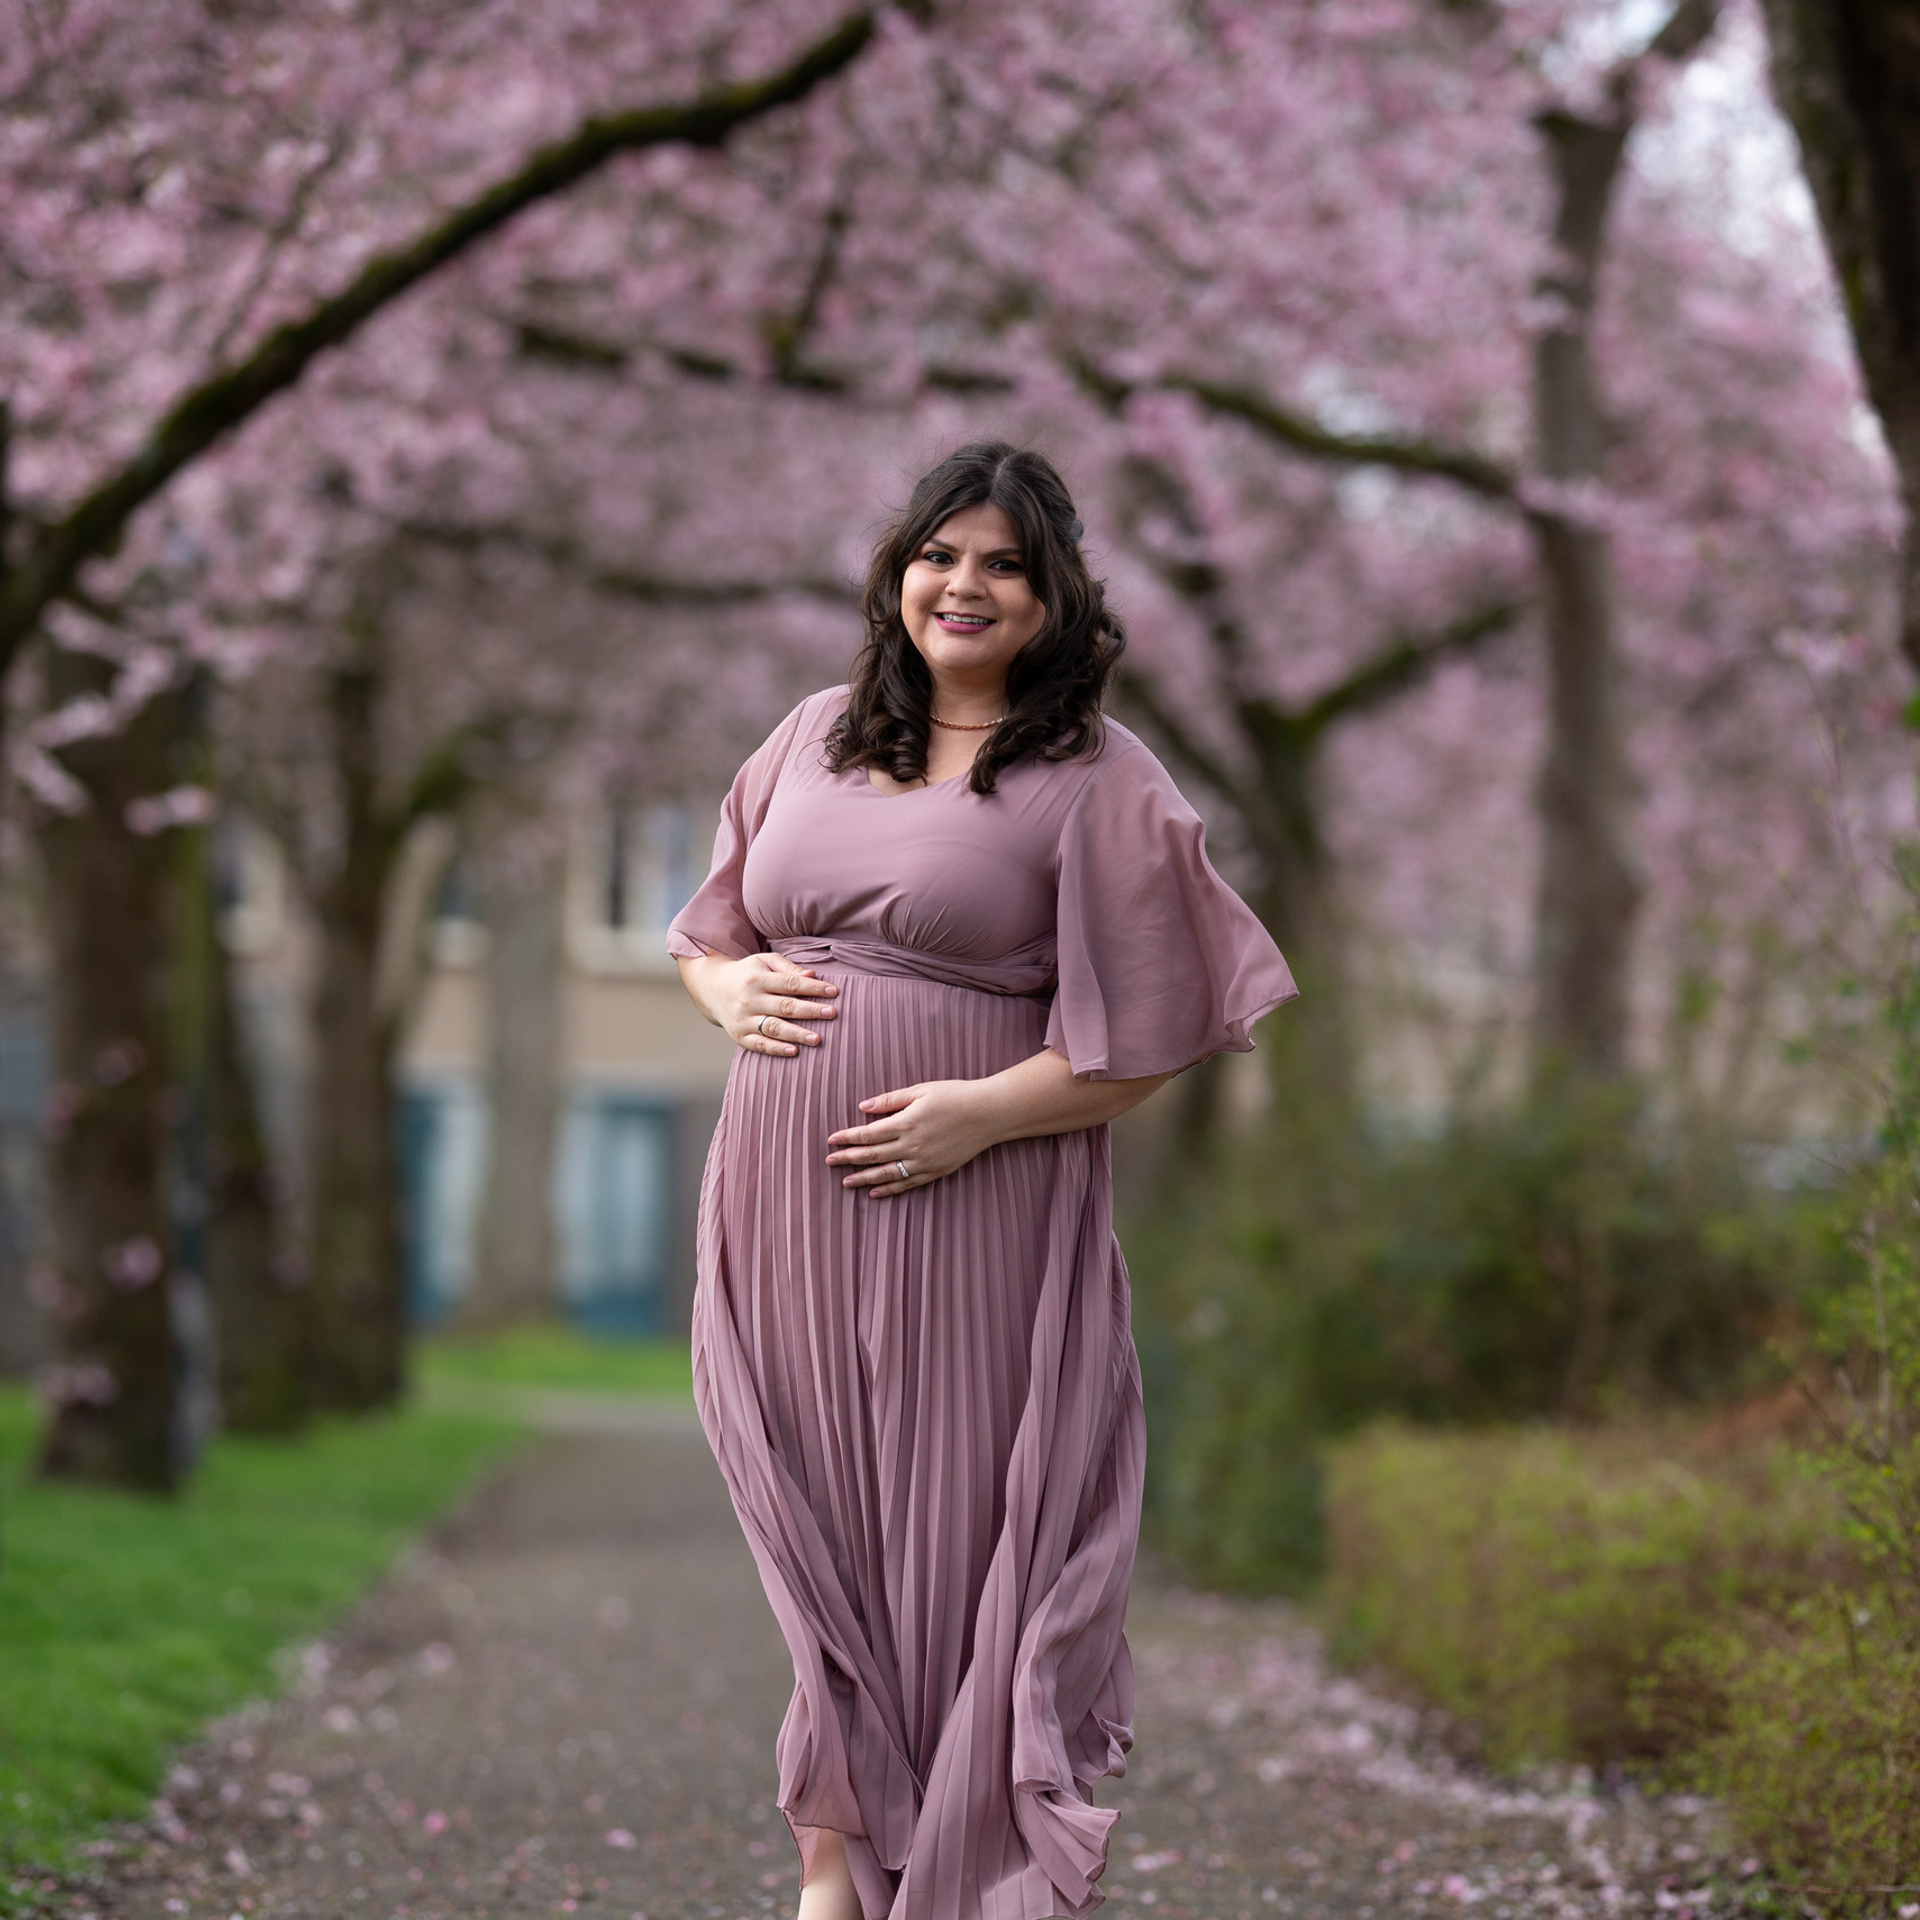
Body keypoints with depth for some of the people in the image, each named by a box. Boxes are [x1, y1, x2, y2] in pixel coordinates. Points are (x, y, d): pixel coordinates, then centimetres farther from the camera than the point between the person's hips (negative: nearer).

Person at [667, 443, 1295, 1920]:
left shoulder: (1098, 783, -2)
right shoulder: (818, 736, 14)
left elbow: (1141, 1050, -5)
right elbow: (705, 927, 23)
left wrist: (983, 1110, -18)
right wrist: (730, 989, 0)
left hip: (975, 1209, -5)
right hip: (788, 1202, 5)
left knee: (955, 1525, -2)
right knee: (817, 1518, 8)